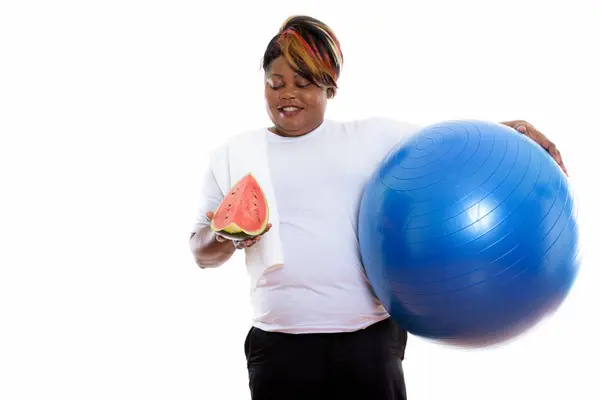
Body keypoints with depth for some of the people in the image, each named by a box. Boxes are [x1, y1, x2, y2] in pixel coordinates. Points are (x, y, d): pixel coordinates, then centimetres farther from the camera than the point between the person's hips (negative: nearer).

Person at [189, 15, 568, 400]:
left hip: (369, 339, 0)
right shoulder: (232, 156, 10)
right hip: (279, 348, 0)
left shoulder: (372, 137, 9)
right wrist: (224, 237, -10)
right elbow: (202, 251, 12)